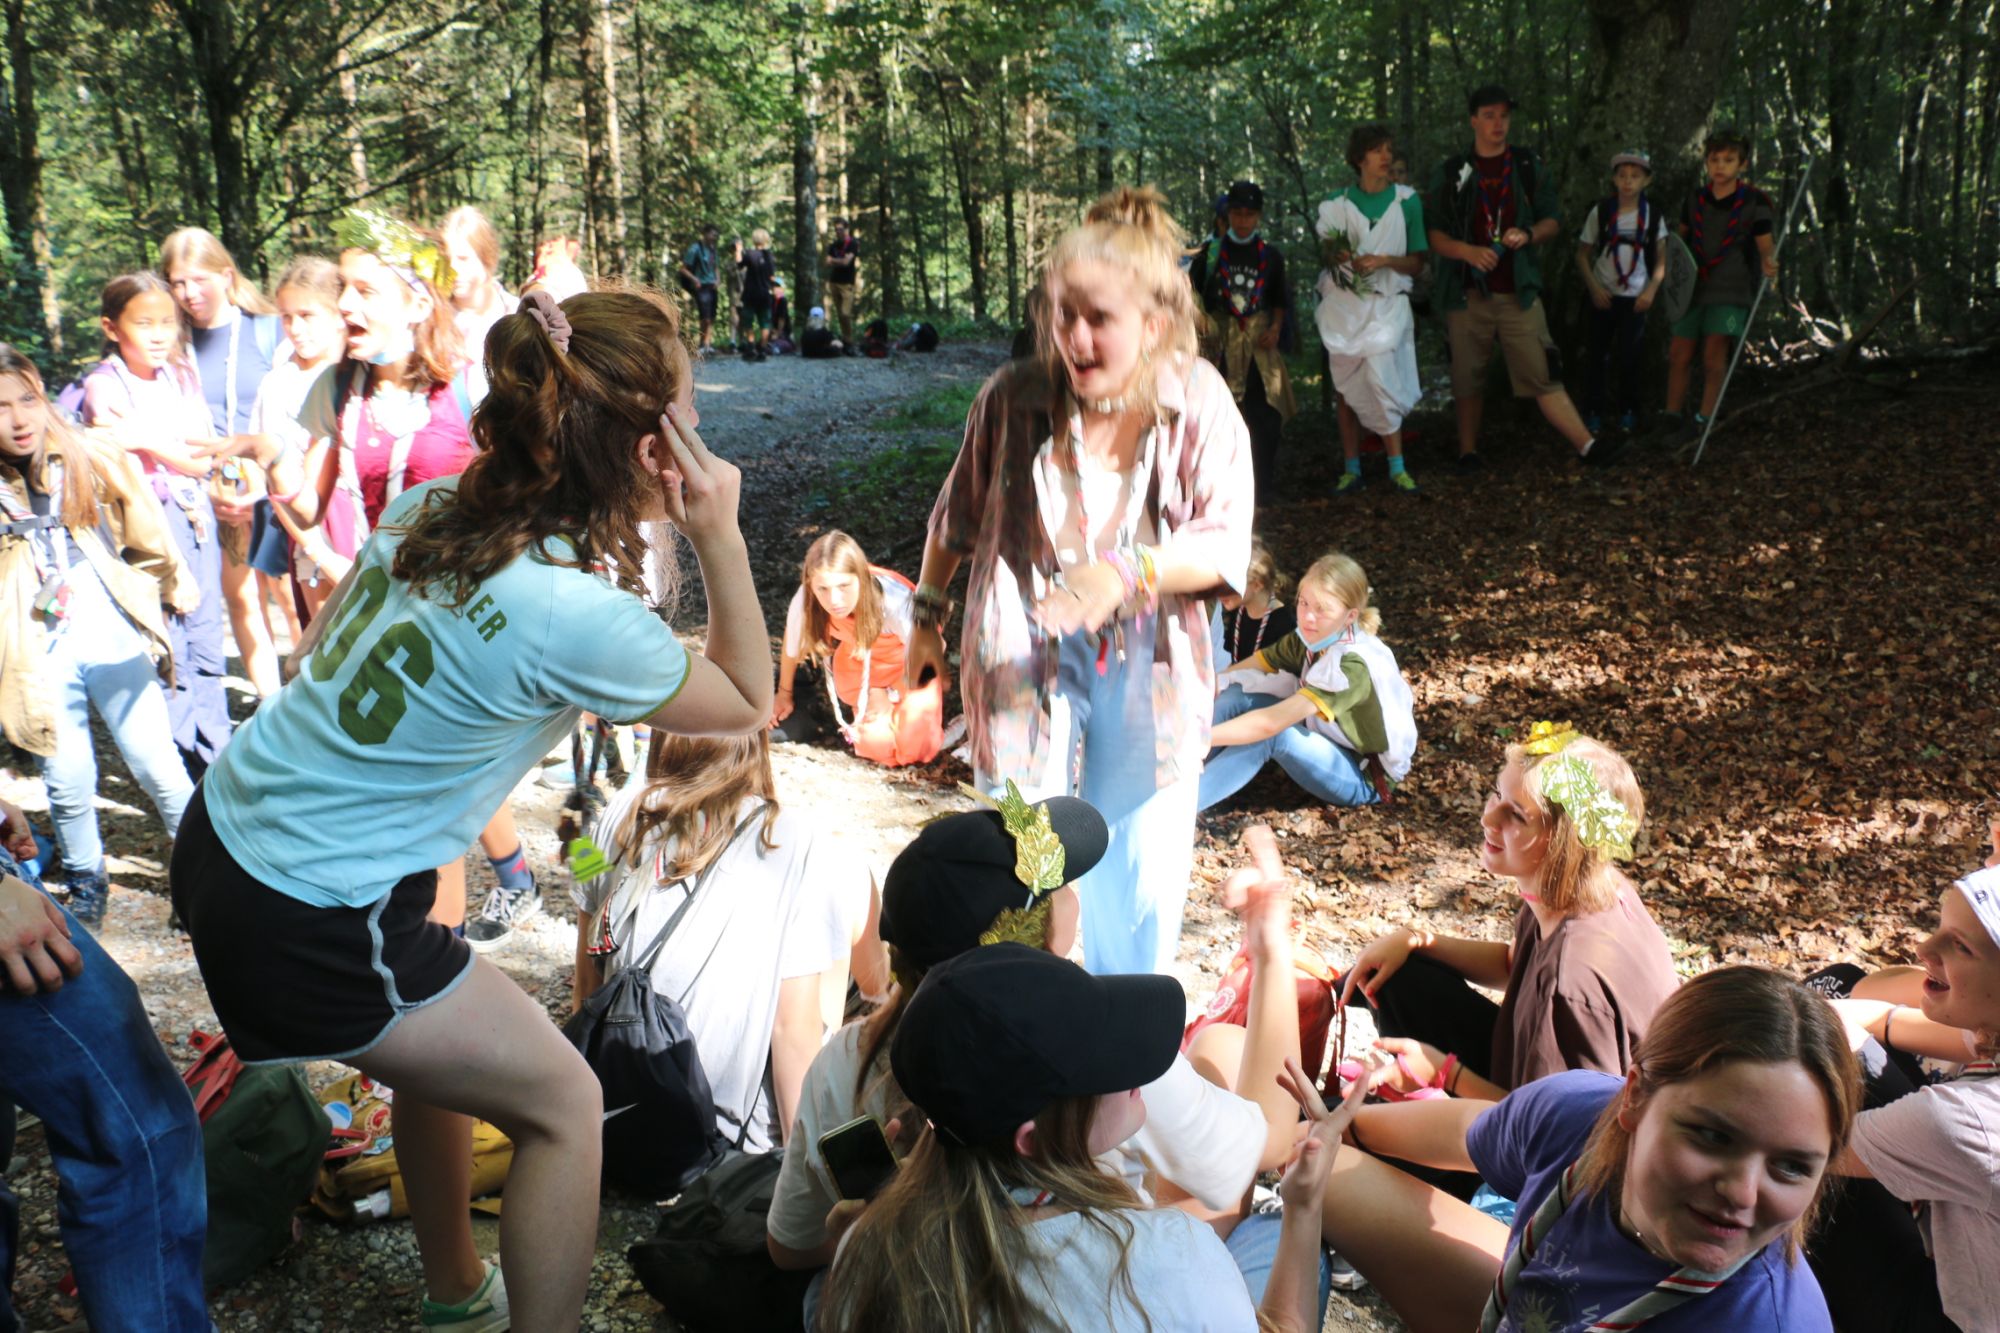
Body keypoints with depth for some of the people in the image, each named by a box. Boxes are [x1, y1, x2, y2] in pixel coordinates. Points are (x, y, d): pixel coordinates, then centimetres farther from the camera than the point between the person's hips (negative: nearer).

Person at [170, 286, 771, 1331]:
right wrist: (721, 539, -12)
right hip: (307, 926, -9)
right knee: (562, 1104, 7)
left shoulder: (427, 509, -3)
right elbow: (748, 705, -7)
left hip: (222, 829, 9)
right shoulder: (582, 617, -25)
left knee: (444, 1042, 29)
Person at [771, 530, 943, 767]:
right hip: (858, 656, 2)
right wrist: (784, 694, 7)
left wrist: (887, 694, -9)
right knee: (876, 742, -14)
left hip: (906, 658, -2)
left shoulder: (893, 600, -41)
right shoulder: (804, 602, -33)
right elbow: (792, 648, -10)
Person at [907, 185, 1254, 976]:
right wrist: (927, 614, 14)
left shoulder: (1199, 405, -13)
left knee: (1142, 867, 14)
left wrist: (1129, 570, -34)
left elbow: (1226, 547, -17)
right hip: (1027, 658, 0)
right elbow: (957, 517, 5)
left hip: (1147, 666, 1)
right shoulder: (1014, 397, -11)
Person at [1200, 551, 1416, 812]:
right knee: (1237, 696, -12)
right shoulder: (1311, 638, -9)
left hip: (1363, 778, -8)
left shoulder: (1354, 665, -32)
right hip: (1327, 746, 8)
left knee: (1272, 734, -33)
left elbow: (1271, 722, -40)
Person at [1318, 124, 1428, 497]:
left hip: (1385, 304, -2)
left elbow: (1417, 263, 4)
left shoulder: (1407, 201, 3)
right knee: (1347, 390, 2)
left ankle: (1397, 468, -7)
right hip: (1343, 305, 2)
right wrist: (1339, 257, -11)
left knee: (1380, 381, -14)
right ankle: (1351, 470, 7)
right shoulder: (1337, 204, 6)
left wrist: (1384, 260, -15)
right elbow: (1326, 251, 12)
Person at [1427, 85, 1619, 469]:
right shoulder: (1451, 172, 5)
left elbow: (1552, 222, 13)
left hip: (1518, 292, 0)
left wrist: (1528, 234, -10)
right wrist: (1468, 251, -17)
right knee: (1468, 378, 6)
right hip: (1468, 293, 0)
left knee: (1542, 372, -6)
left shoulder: (1528, 166, 10)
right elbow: (1432, 233, 1)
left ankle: (1586, 445, -8)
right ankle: (1468, 452, 20)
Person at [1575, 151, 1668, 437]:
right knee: (1598, 355, 3)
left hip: (1636, 297, 0)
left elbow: (1660, 260, 4)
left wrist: (1651, 290, -8)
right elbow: (1583, 254, 1)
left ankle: (1628, 412, 14)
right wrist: (1594, 289, -9)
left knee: (1629, 357, 0)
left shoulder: (1653, 214, -2)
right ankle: (1594, 411, 14)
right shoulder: (1600, 212, -4)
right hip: (1603, 295, 0)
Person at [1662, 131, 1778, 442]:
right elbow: (1681, 236, 18)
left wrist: (1768, 265, -26)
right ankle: (1671, 420, 10)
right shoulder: (1695, 199, 6)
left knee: (1714, 356, -7)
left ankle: (1703, 420, 1)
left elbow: (1766, 246, -4)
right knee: (1679, 355, 2)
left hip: (1731, 290, -4)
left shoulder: (1754, 201, -4)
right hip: (1693, 286, 4)